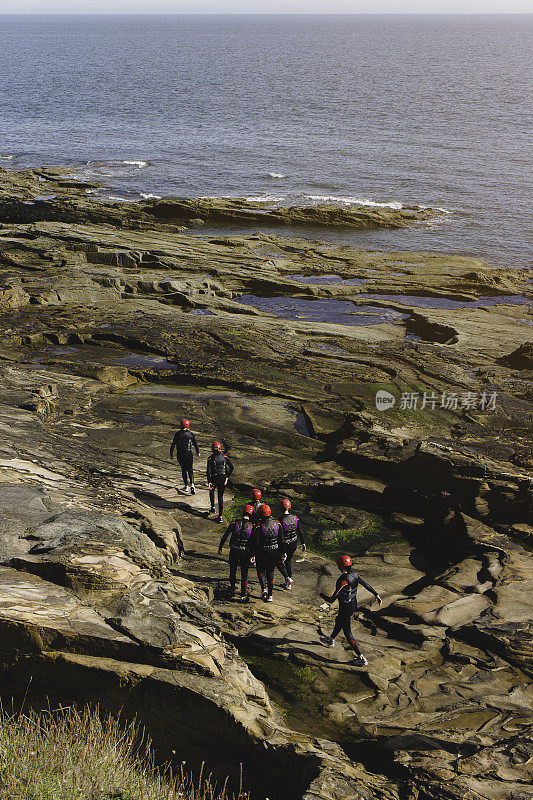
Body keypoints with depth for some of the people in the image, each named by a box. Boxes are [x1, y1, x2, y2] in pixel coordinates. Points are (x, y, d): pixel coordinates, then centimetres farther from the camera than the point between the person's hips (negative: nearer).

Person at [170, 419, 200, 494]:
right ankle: (192, 485, -11)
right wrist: (198, 452, 21)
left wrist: (171, 453, 10)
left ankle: (186, 486, 13)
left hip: (180, 454, 0)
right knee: (190, 470, 9)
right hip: (189, 454, 0)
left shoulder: (177, 434, -4)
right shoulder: (191, 434, -2)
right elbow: (195, 444, 6)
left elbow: (173, 445, -1)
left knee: (183, 469, 14)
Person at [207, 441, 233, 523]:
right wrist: (227, 476, 6)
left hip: (214, 479, -2)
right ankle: (220, 516, 6)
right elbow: (231, 467, -1)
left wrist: (209, 482, -11)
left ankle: (213, 507, 27)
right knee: (220, 497, 9)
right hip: (223, 479, 2)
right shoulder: (224, 457, -1)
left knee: (211, 491, 31)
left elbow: (208, 471, -15)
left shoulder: (210, 458, -11)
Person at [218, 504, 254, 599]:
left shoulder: (234, 523, -5)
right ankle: (243, 594, 14)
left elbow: (225, 536, -3)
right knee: (244, 573, 11)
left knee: (232, 571, 19)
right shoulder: (252, 526, -6)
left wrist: (220, 547, 6)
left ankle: (232, 591, 29)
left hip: (234, 551, 1)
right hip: (245, 552, -1)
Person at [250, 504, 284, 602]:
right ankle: (270, 595, 17)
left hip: (262, 553, -3)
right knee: (270, 572, 17)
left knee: (260, 570, 18)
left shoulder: (258, 526, -17)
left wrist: (252, 554, -6)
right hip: (274, 553, 3)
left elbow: (255, 542, -16)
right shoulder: (277, 524, -4)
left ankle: (264, 588, -4)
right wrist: (281, 554, 12)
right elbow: (281, 540, 3)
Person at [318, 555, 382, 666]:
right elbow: (366, 584, 0)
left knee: (348, 633, 7)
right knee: (338, 621, 33)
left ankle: (362, 658, 10)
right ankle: (331, 640, 58)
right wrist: (376, 594, 13)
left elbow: (332, 600, -28)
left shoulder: (343, 581, -33)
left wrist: (320, 594, -12)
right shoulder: (354, 574, -11)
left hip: (345, 609, -9)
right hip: (353, 604, 9)